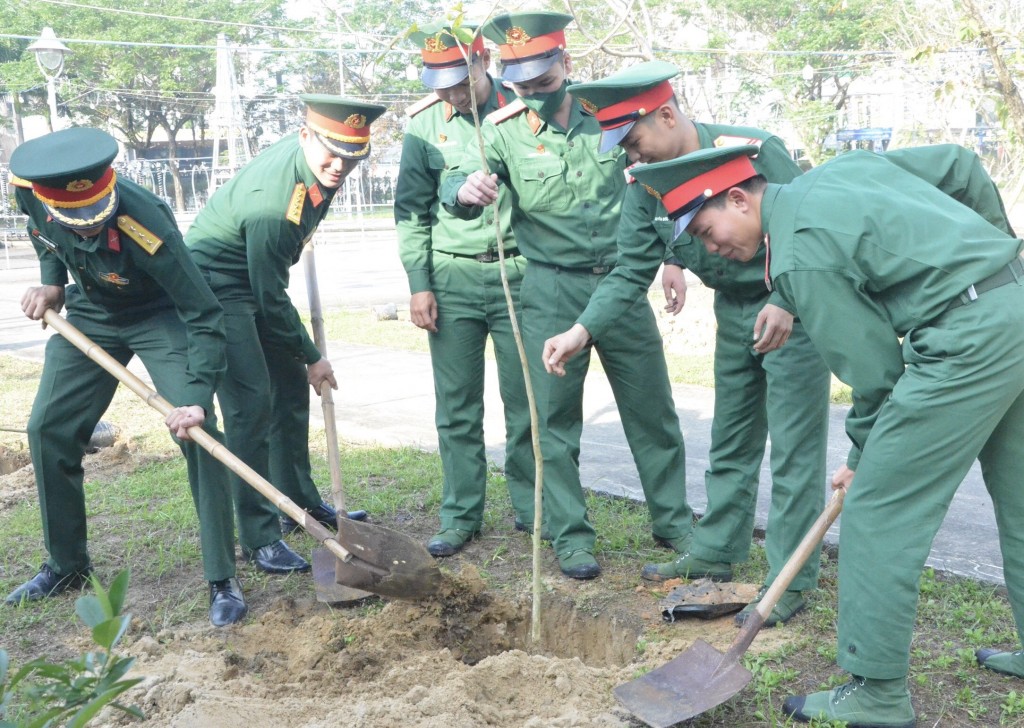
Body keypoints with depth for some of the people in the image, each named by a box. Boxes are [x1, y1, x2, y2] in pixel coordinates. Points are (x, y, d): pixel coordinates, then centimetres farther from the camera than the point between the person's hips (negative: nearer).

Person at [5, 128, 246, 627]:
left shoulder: (146, 226, -38)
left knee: (195, 431, -21)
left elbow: (204, 318, -33)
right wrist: (52, 284, -7)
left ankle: (222, 579, -10)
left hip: (159, 315, -5)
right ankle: (67, 565, 21)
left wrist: (198, 396, -42)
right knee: (48, 429, 2)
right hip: (89, 312, 6)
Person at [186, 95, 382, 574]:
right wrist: (311, 357, -13)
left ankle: (300, 501, 27)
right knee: (251, 403, -15)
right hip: (215, 284, -9)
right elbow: (270, 298, -24)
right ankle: (259, 538, -7)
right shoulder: (272, 201, -33)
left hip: (258, 279, 9)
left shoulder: (322, 165, -8)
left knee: (291, 388, 12)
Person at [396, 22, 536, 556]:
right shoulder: (425, 122, 4)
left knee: (526, 401, 5)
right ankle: (461, 516, 16)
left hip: (518, 271, -1)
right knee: (457, 407, 5)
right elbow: (412, 209, 6)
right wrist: (418, 283, -1)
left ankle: (530, 506, 21)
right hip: (452, 277, 1)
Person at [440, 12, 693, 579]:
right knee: (554, 420, 2)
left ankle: (675, 525, 26)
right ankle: (571, 537, 17)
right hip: (552, 292, -2)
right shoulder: (502, 130, -6)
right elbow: (456, 183, -20)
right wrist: (465, 189, -44)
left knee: (653, 410, 10)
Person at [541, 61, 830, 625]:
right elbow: (631, 272, -6)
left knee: (793, 448, -3)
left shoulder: (753, 152, -25)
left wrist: (787, 304, -35)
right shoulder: (645, 184, -6)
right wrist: (582, 330, -19)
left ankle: (790, 580, 8)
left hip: (791, 310, -6)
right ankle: (715, 553, 31)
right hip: (732, 310, 7)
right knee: (730, 441, 16)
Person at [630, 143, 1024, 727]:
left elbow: (872, 366, -10)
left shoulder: (800, 257, -13)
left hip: (971, 338, -10)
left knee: (879, 510, -3)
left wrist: (862, 457, 5)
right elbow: (954, 161, 19)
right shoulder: (840, 169, 12)